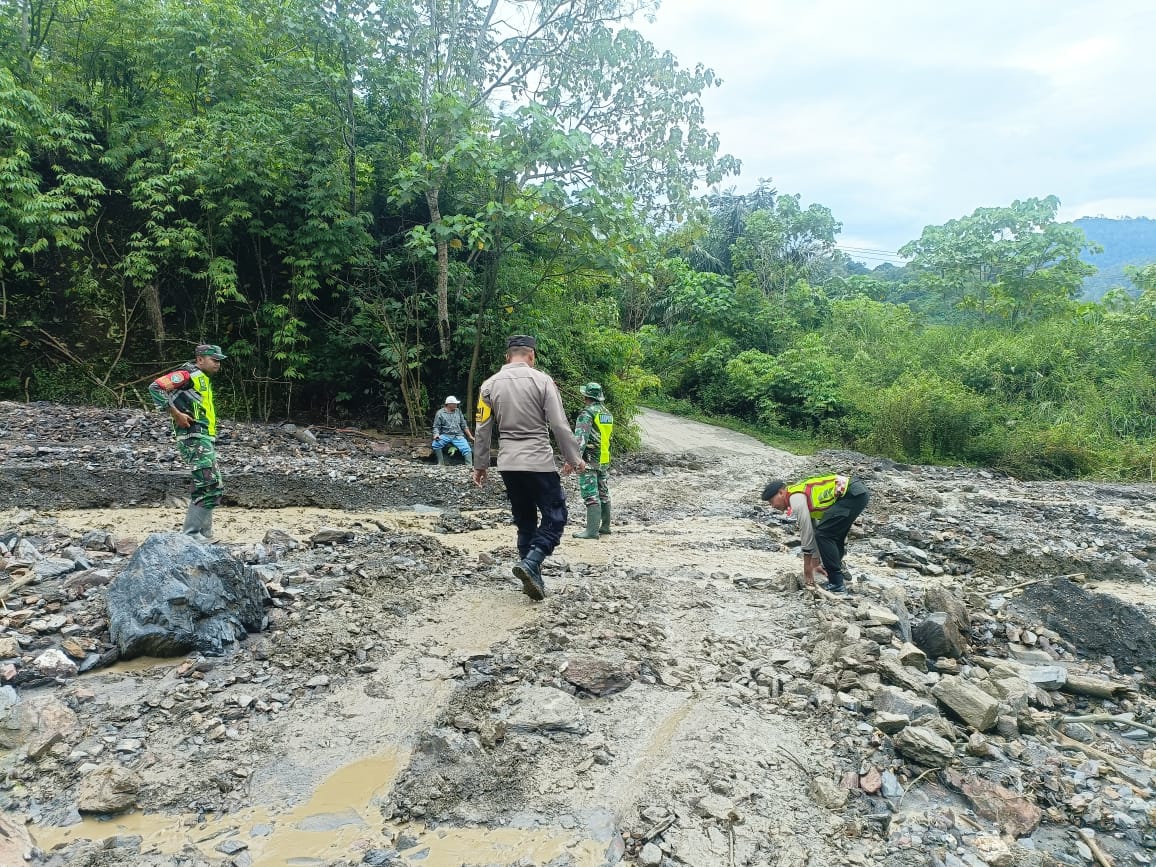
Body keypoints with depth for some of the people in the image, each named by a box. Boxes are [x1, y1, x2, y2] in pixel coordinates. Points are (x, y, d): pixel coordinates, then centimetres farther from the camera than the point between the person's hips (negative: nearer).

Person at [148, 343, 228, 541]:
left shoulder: (204, 380, 23)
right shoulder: (188, 373, -6)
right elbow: (156, 387, -17)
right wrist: (176, 414, -19)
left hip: (204, 439, 10)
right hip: (194, 439, -10)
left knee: (214, 488, 14)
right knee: (210, 487, -15)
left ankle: (204, 533, 22)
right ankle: (190, 534, -9)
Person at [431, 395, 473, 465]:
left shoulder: (458, 412, 15)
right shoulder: (440, 413, 5)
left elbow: (464, 425, 18)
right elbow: (436, 427, 3)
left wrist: (470, 436, 14)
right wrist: (436, 434, -18)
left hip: (458, 436, 2)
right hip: (445, 435, -2)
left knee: (467, 449, -23)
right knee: (435, 444, -31)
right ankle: (441, 464, -17)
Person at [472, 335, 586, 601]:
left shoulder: (490, 385, 4)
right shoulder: (541, 380, -7)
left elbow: (482, 430, 6)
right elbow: (559, 425, -8)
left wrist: (480, 465, 16)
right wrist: (573, 458, 2)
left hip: (508, 464, 5)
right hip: (539, 462, -4)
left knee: (525, 521, 15)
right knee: (555, 516, 6)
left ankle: (533, 578, 17)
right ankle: (530, 562, -14)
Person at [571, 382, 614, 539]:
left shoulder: (587, 413, -13)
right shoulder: (607, 413, 12)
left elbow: (580, 438, -22)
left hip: (590, 461, -8)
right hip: (604, 460, 8)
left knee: (591, 496, -9)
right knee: (603, 494, 14)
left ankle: (592, 530, -11)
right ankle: (605, 526, 23)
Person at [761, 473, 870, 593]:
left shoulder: (795, 497, -8)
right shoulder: (802, 493, 21)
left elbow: (806, 532, -9)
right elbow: (814, 529, 28)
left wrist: (808, 567, 0)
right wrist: (815, 563, 31)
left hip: (852, 494, -10)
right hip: (860, 490, 10)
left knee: (824, 534, -9)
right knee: (832, 536, 20)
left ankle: (837, 584, -6)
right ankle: (838, 577, 28)